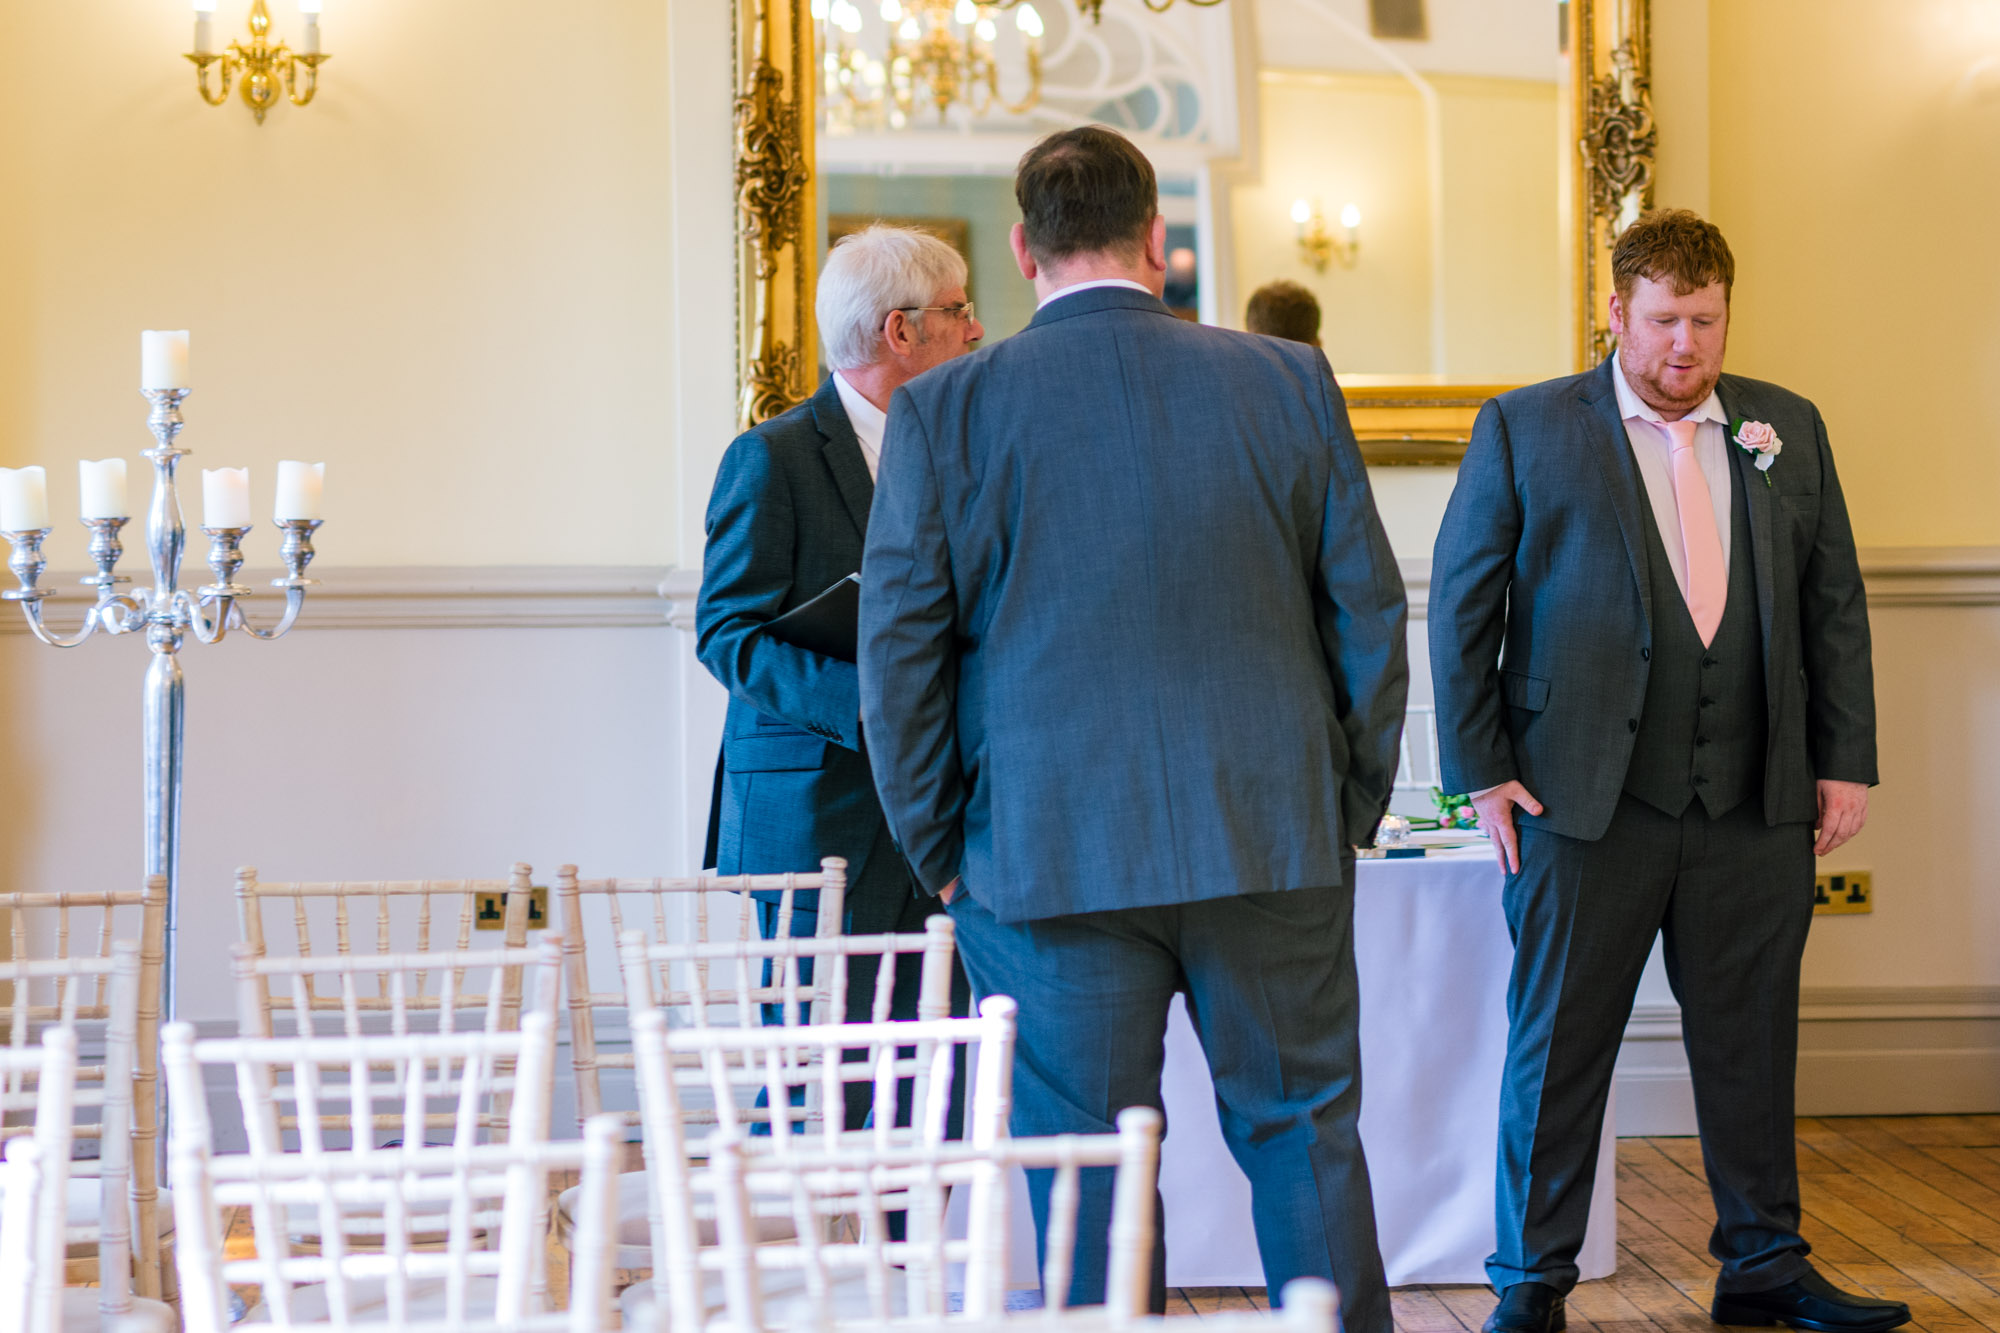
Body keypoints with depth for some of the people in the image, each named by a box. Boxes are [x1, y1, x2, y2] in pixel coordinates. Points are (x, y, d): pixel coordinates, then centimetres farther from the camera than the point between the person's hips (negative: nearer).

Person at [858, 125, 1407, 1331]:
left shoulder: (946, 410, -3)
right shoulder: (1292, 383, 3)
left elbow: (901, 653, -3)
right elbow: (1369, 612, 4)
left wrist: (943, 854, 7)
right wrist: (1350, 813, 13)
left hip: (1050, 858, -1)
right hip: (1276, 844, 2)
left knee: (1088, 1178, 5)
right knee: (1306, 1132, 12)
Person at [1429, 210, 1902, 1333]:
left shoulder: (1788, 431, 10)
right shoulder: (1526, 430, 0)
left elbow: (1835, 604, 13)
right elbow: (1460, 603, 1)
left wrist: (1846, 761, 6)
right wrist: (1482, 769, -5)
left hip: (1757, 802, 3)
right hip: (1587, 798, -3)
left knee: (1753, 1040, 11)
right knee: (1558, 1043, 2)